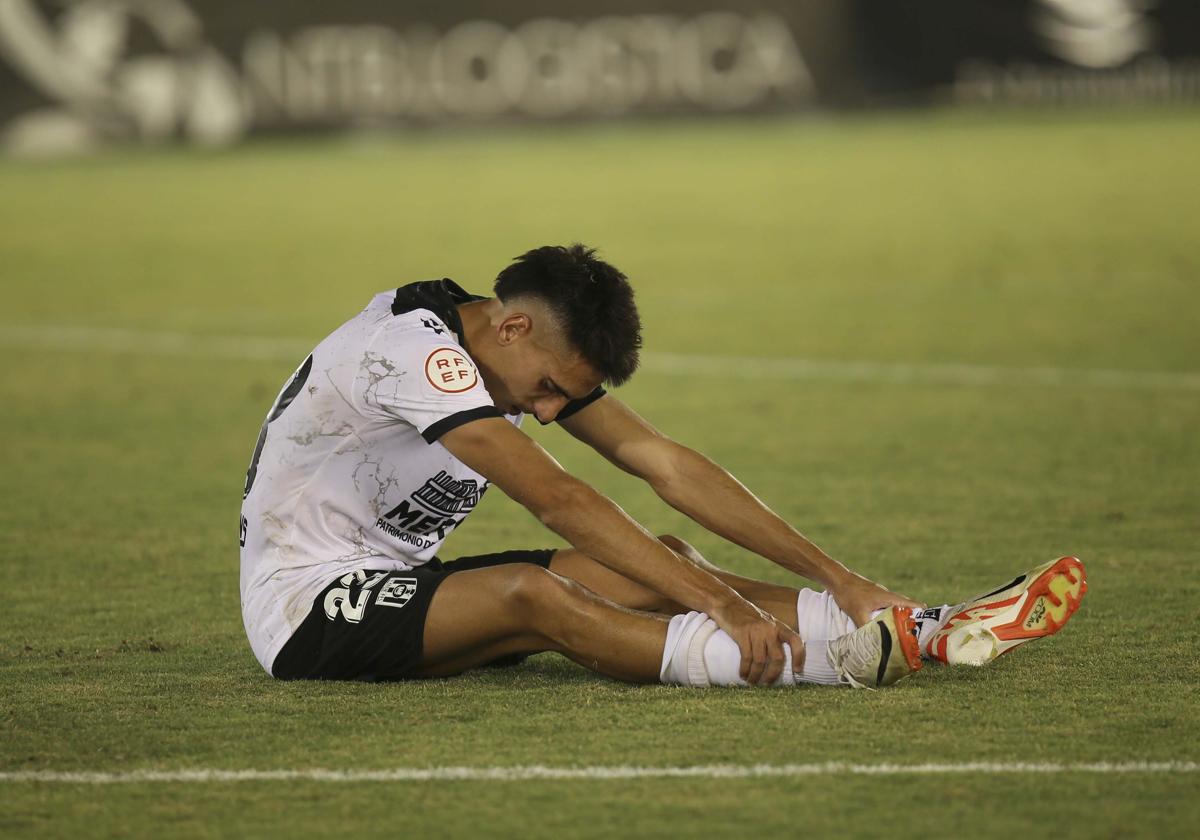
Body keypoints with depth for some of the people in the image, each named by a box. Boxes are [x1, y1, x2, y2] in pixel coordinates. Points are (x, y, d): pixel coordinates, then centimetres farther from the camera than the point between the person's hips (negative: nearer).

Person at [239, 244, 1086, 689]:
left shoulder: (539, 349, 3)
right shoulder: (415, 349, -25)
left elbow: (668, 465, 0)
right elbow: (555, 500, -33)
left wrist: (834, 575, -8)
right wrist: (715, 598, -37)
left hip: (398, 582, 8)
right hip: (304, 604, -8)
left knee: (657, 565, -10)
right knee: (527, 594, -36)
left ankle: (928, 629, -19)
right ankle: (832, 659, -50)